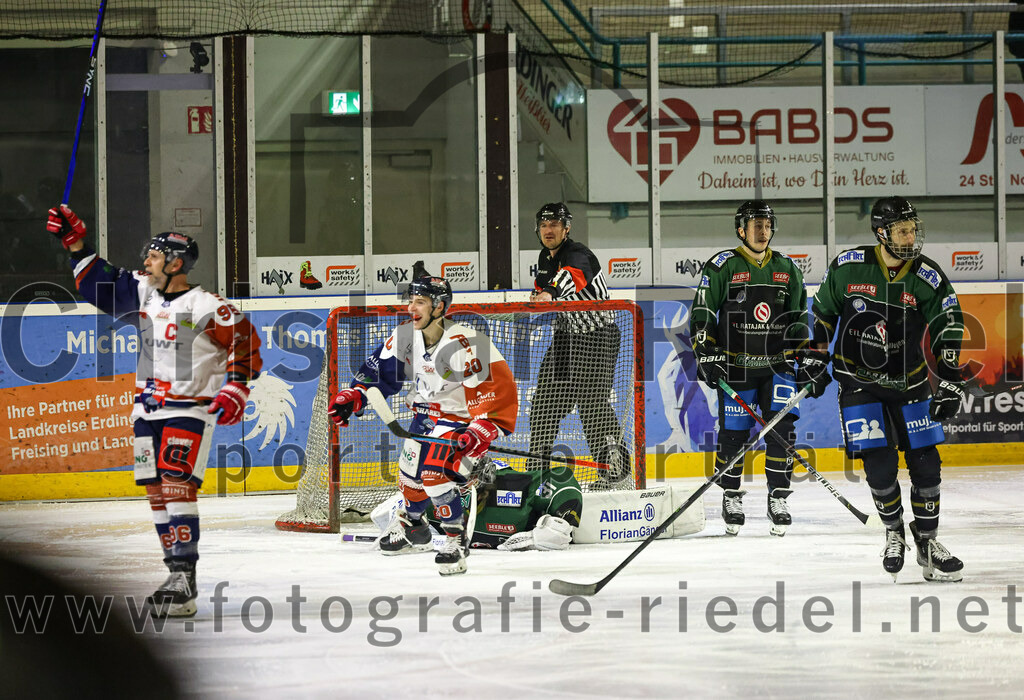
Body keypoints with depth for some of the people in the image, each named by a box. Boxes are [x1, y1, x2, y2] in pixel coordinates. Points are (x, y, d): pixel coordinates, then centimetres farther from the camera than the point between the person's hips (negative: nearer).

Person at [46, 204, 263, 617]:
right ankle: (180, 572, 14)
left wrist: (235, 389, -18)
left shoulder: (206, 307, -14)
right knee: (156, 491, 6)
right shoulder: (142, 294, 6)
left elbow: (245, 344, -10)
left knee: (176, 485, -19)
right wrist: (75, 243, 10)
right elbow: (99, 285, 17)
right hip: (148, 408, 8)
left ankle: (183, 586, -23)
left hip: (189, 409, -8)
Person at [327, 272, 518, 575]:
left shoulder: (464, 345, -32)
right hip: (427, 412, 8)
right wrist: (353, 396, -5)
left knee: (434, 472, -25)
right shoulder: (406, 335, -8)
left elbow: (499, 388, -31)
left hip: (462, 418, -8)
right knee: (409, 471, 17)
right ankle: (411, 529, 45)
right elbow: (380, 368, 7)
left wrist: (479, 434, -37)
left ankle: (456, 539, -12)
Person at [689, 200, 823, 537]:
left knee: (781, 429, -8)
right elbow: (701, 315, -3)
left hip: (777, 366, 3)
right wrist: (707, 355, -13)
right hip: (735, 366, -3)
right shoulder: (722, 266, -2)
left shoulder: (787, 269, 10)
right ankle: (731, 497, 16)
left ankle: (778, 498, -1)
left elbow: (798, 318, 16)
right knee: (733, 433, -1)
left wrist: (806, 357, 7)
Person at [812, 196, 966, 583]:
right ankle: (894, 533, 14)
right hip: (859, 382, -1)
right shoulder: (848, 267, -10)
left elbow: (948, 332, -11)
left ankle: (927, 541, 14)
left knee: (925, 463, -2)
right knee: (879, 466, -10)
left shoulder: (928, 278, -11)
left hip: (908, 384, 1)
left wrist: (950, 384, -21)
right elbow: (824, 311, 7)